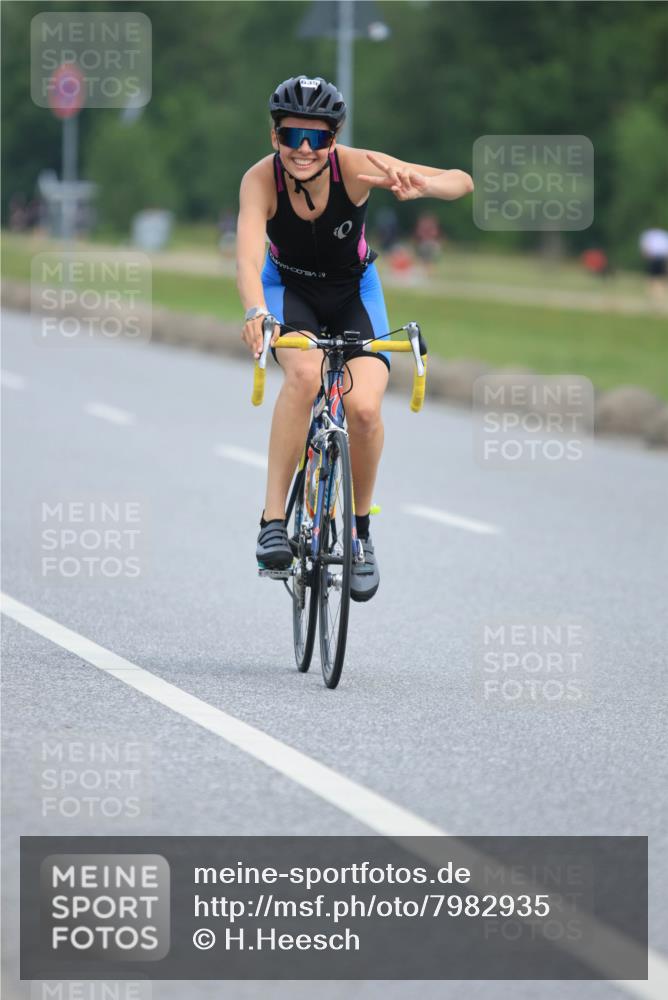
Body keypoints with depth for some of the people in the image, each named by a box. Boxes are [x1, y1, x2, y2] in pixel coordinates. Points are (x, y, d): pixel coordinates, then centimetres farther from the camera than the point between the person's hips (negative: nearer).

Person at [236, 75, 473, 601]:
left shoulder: (355, 167, -28)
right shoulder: (261, 180, -28)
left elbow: (461, 182, -33)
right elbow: (249, 257, -42)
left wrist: (420, 185, -55)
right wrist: (256, 312, -62)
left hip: (353, 291, 1)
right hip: (289, 287, -1)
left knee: (364, 407, -22)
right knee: (304, 374, -33)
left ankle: (361, 531, 4)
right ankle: (273, 519, -25)